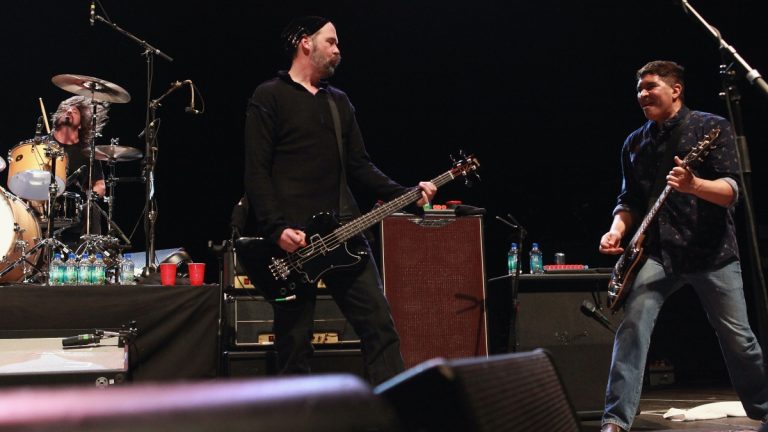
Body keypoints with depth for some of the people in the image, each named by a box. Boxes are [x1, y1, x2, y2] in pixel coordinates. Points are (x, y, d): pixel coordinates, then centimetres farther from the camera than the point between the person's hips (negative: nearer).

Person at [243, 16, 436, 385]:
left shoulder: (340, 101, 19)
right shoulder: (269, 97, 0)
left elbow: (359, 166, 18)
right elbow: (257, 171, -8)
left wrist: (405, 195, 4)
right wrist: (276, 229, -18)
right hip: (291, 239, -6)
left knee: (380, 325, 1)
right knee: (294, 344, 2)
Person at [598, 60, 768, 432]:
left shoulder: (712, 127, -2)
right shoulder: (634, 143, 11)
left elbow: (731, 190, -10)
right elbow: (630, 200, 16)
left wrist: (693, 185, -31)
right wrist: (617, 229, -5)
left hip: (712, 250, -2)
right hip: (659, 251, 3)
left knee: (737, 337, 4)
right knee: (633, 324, -16)